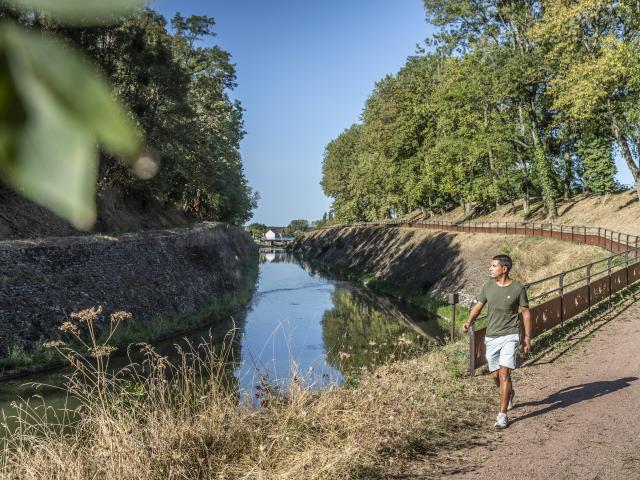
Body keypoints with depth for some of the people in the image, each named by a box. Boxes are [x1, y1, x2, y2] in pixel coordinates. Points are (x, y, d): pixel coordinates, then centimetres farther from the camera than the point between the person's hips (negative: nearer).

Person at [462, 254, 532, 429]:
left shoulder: (518, 289, -8)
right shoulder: (488, 286, 1)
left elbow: (526, 312, 0)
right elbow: (478, 306, 5)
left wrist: (528, 337, 0)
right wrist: (469, 322, -14)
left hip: (510, 336, -4)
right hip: (491, 337, 4)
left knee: (504, 372, -14)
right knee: (495, 375, 13)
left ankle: (502, 414, -6)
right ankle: (509, 394, 46)